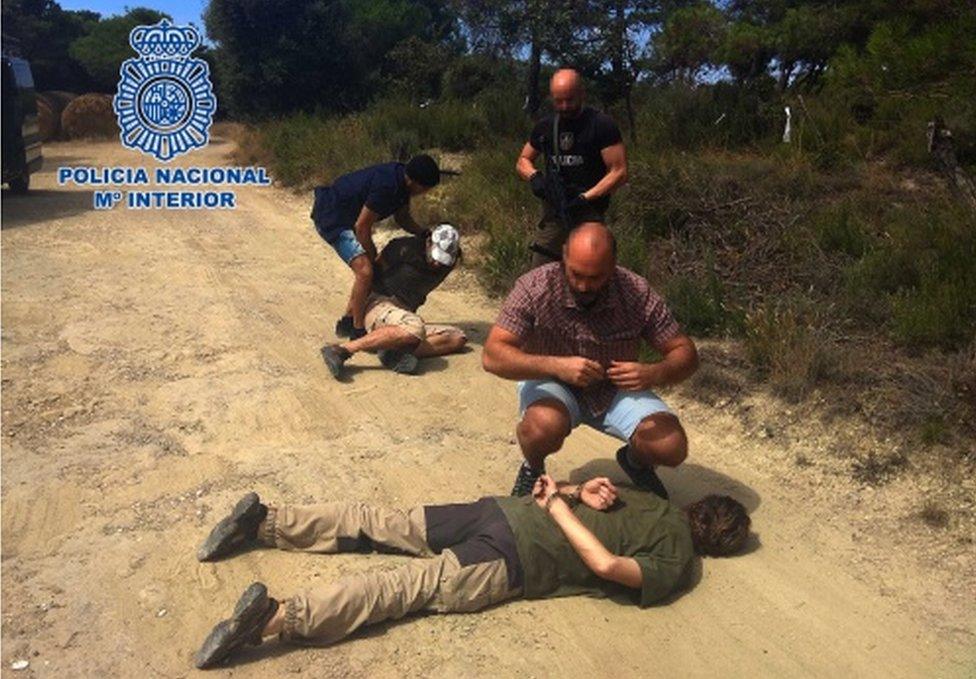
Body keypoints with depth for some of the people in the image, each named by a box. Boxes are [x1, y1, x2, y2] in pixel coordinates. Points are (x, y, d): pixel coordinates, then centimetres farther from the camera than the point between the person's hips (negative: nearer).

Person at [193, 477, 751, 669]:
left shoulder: (660, 505, 23)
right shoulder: (677, 565, 0)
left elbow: (593, 494, 28)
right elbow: (605, 564, -15)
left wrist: (579, 492, 4)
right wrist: (556, 504, -6)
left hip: (504, 509, 7)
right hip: (514, 559, -7)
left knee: (379, 525, 6)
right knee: (408, 587, -17)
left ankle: (265, 521, 3)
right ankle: (278, 616, -31)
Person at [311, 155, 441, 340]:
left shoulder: (402, 181, -3)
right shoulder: (386, 186, -31)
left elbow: (403, 218, 10)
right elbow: (362, 227, -25)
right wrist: (374, 257, -11)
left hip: (347, 216, 11)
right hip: (331, 218, -10)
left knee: (368, 268, 16)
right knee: (365, 270, -20)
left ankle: (347, 322, 26)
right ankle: (358, 331, -7)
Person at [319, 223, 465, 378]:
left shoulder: (447, 264, 5)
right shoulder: (406, 248, -11)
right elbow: (374, 270, -2)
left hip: (404, 316, 7)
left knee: (458, 338, -11)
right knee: (415, 328, -40)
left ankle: (398, 352, -29)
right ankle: (341, 350, -36)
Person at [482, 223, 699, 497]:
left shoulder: (638, 294, -19)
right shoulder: (535, 288, -24)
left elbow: (685, 353, -11)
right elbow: (492, 355, -29)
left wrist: (655, 373, -34)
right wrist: (555, 366, -45)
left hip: (616, 388, 2)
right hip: (553, 384, -2)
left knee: (671, 447, -19)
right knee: (544, 426, -36)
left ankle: (635, 461, 19)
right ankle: (533, 468, 2)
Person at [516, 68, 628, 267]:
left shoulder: (602, 125, -7)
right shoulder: (545, 127, 10)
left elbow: (619, 172, -11)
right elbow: (522, 161, 19)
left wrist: (585, 198, -20)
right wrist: (534, 176, -4)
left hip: (588, 213, -5)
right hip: (552, 212, 5)